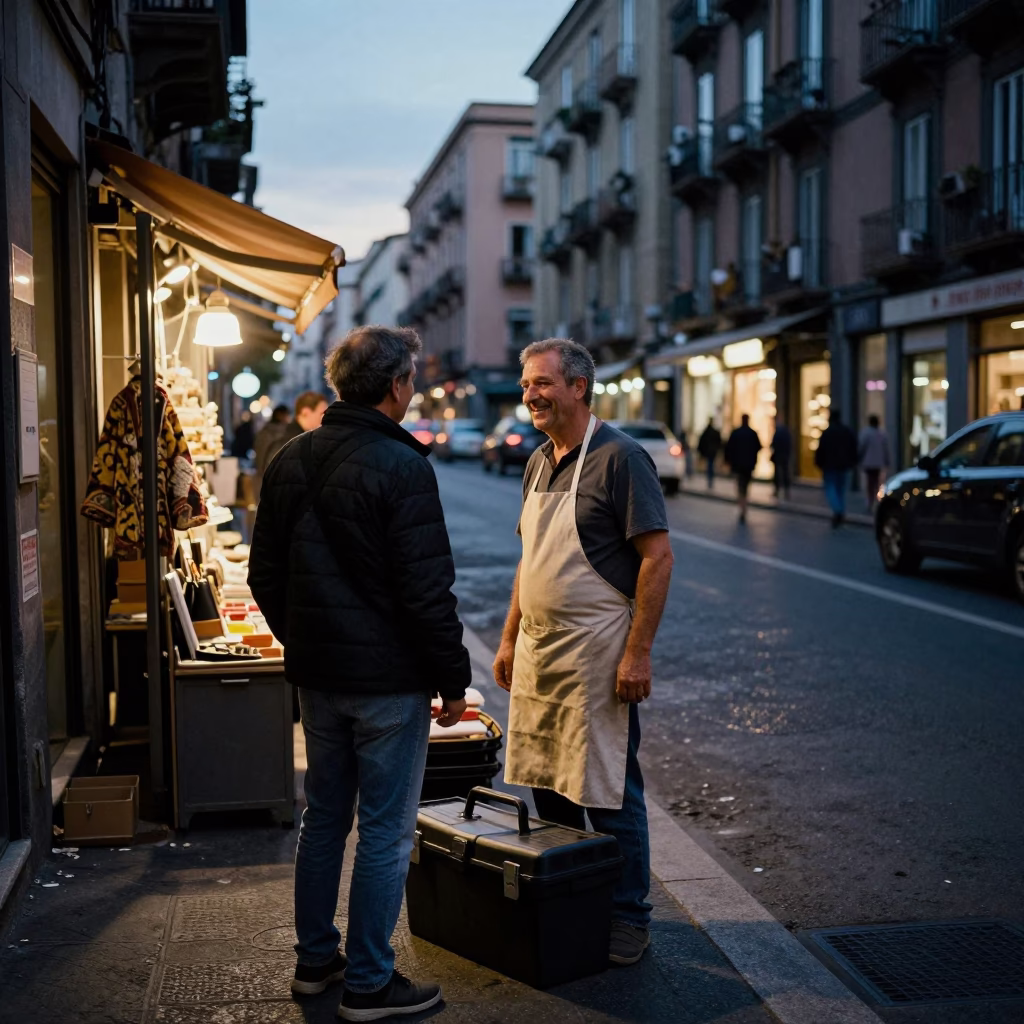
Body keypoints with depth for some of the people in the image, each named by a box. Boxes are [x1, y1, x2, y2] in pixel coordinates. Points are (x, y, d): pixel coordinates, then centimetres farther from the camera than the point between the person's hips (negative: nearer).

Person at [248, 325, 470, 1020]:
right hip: (388, 678, -7)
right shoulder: (401, 467, -18)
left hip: (317, 675, 8)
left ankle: (315, 960, 31)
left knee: (323, 817, 19)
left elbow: (265, 577, 11)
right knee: (385, 832, 4)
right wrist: (454, 680, -9)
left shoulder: (290, 461, 5)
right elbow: (427, 591, -19)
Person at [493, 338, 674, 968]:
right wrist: (510, 639, 16)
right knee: (548, 787, 14)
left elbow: (658, 556, -16)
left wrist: (639, 652, -20)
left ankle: (628, 918, 14)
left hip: (597, 655, -8)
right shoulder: (539, 463, 13)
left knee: (608, 793, 0)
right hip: (537, 653, 8)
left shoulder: (620, 458, -12)